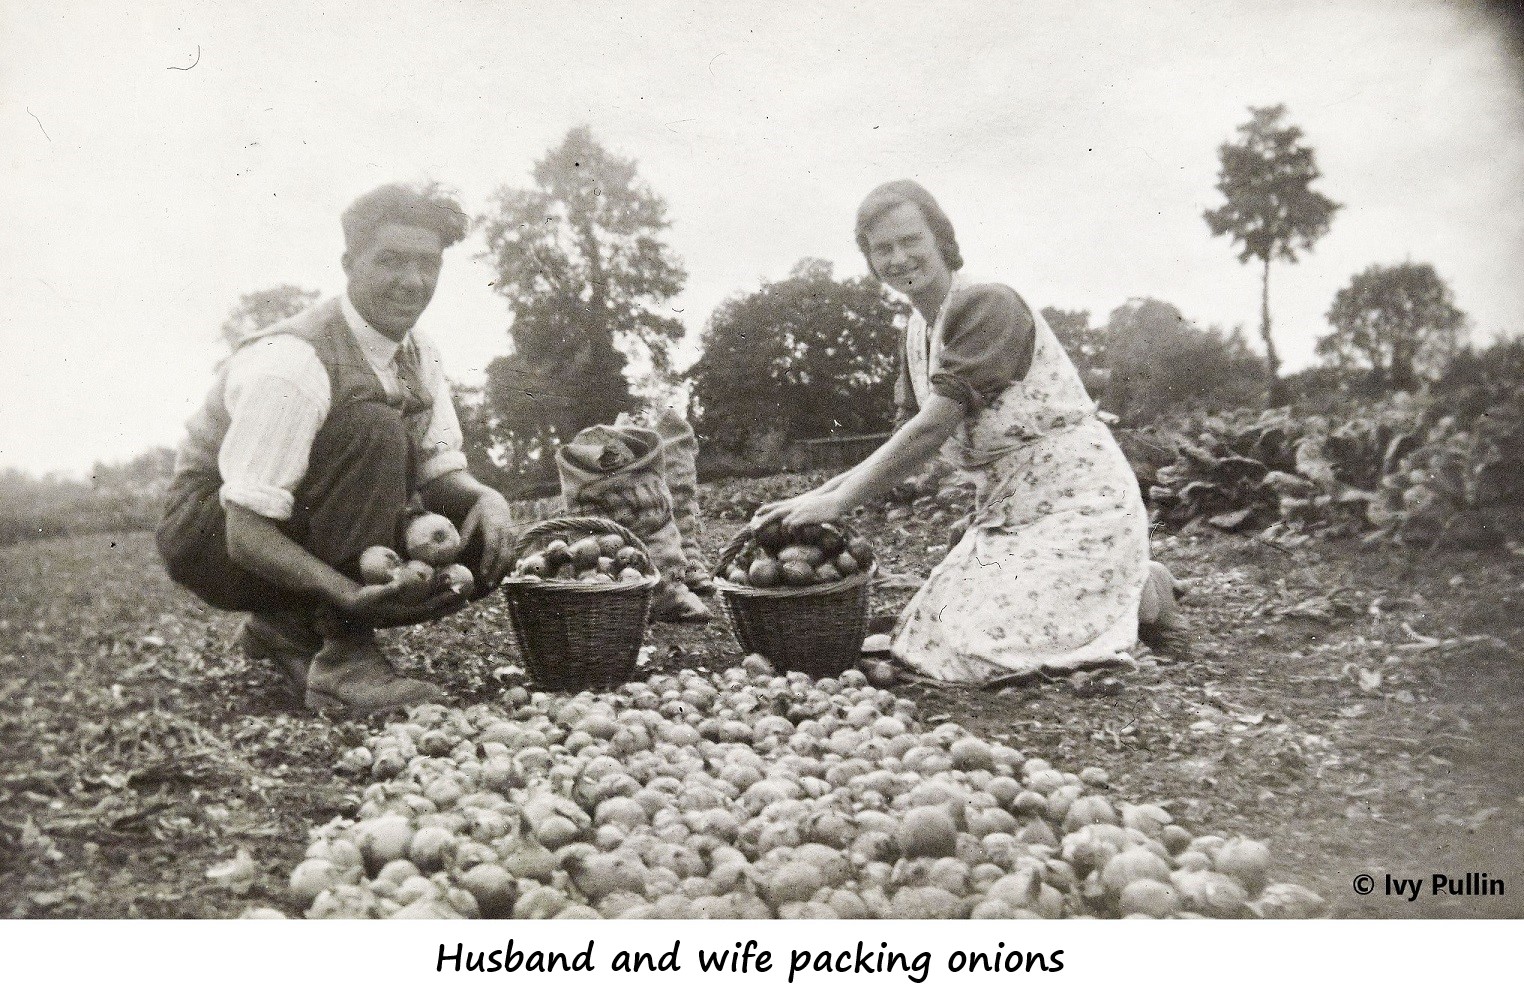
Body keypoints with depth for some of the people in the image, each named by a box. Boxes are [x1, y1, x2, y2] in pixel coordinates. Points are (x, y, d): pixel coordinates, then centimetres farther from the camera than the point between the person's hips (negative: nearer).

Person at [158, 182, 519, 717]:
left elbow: (441, 470, -1)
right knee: (373, 429, -31)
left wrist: (488, 498, -24)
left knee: (483, 538, -14)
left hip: (309, 527, 7)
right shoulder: (291, 362, -26)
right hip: (212, 538, -7)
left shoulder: (418, 355, -1)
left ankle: (289, 626, 1)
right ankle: (346, 658, -27)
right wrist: (349, 595, -43)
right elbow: (246, 533, -29)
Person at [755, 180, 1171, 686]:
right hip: (1005, 505, 9)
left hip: (1075, 498, -9)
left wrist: (835, 503, -21)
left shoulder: (986, 303, -18)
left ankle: (1142, 593, 5)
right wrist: (814, 496, -2)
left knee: (983, 648, -19)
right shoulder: (917, 332, 10)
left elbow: (933, 429, -24)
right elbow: (907, 443, 9)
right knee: (930, 633, 2)